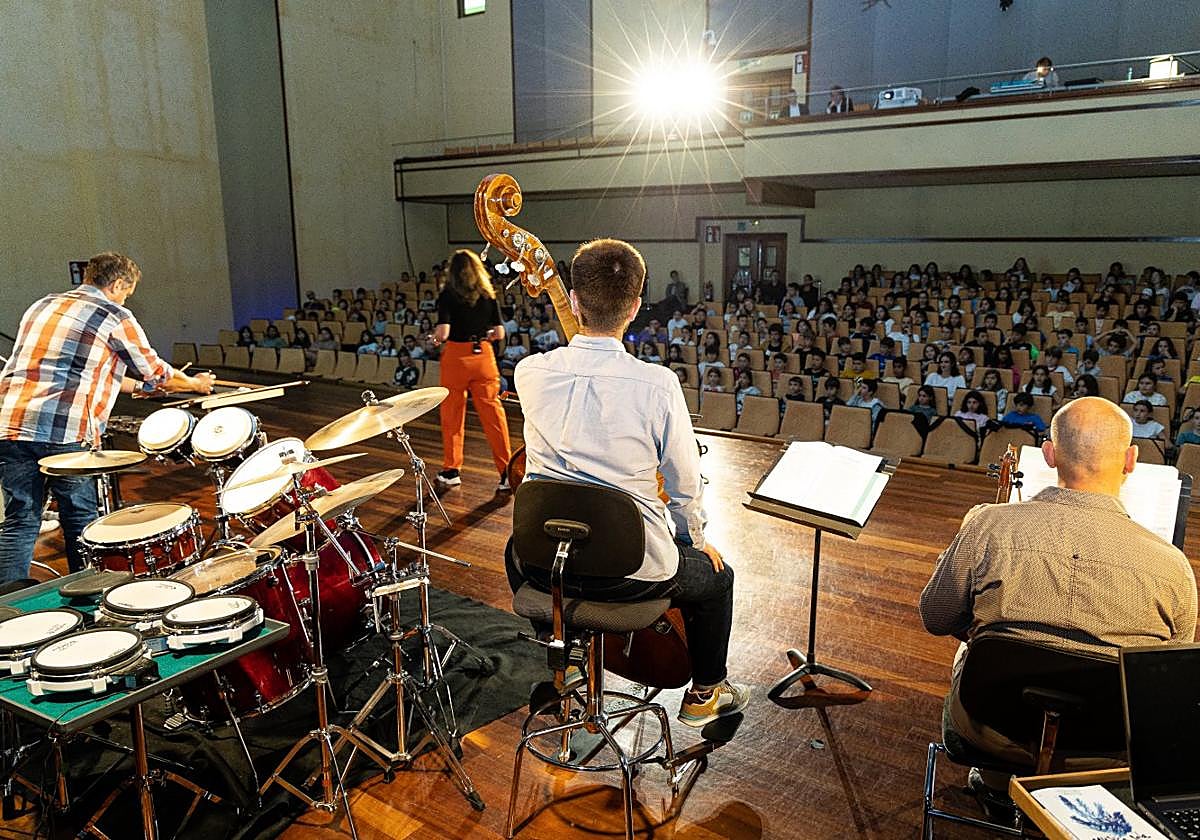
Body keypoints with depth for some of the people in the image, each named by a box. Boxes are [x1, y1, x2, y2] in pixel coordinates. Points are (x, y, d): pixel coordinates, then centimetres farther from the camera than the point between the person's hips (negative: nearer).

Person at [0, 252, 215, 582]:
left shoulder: (41, 306, 20)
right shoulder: (114, 317, 0)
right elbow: (156, 372, 9)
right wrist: (196, 383, 27)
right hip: (67, 434, -6)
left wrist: (136, 386, 34)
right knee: (81, 523, 10)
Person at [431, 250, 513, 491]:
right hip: (483, 356, 2)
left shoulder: (448, 295, -6)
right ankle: (507, 472, 1)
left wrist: (435, 339, 6)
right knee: (493, 413, 3)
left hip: (455, 356, -2)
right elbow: (499, 334, 2)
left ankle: (451, 470, 21)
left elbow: (443, 333, -15)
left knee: (452, 415, 11)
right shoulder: (489, 295, 3)